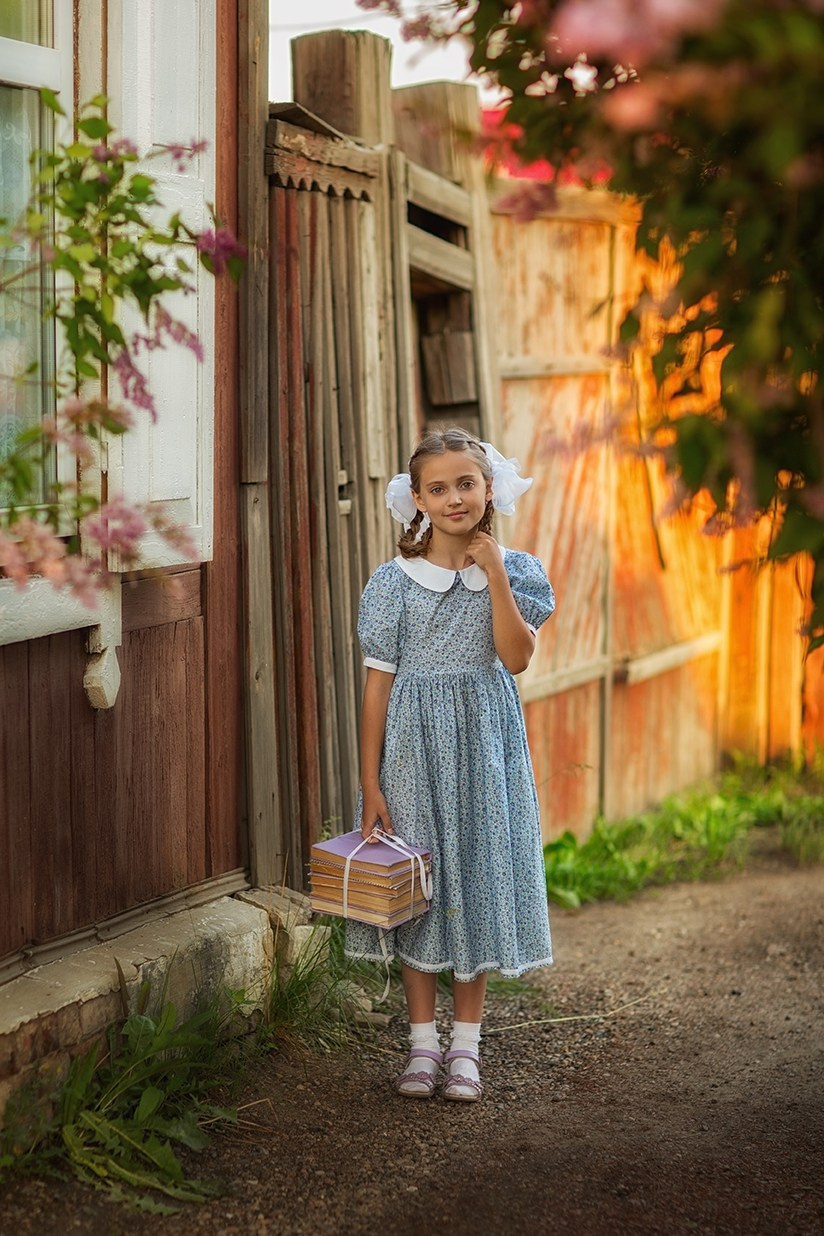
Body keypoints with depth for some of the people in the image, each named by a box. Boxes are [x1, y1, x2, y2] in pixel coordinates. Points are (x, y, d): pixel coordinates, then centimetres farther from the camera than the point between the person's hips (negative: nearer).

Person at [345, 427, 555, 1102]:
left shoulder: (516, 570, 0)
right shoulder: (394, 581, -4)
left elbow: (516, 657, -15)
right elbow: (379, 684, -3)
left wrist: (495, 575, -17)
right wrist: (371, 783, -6)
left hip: (484, 747, 1)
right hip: (414, 745, -1)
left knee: (477, 880, 6)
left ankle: (466, 1045, 18)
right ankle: (423, 1042, 20)